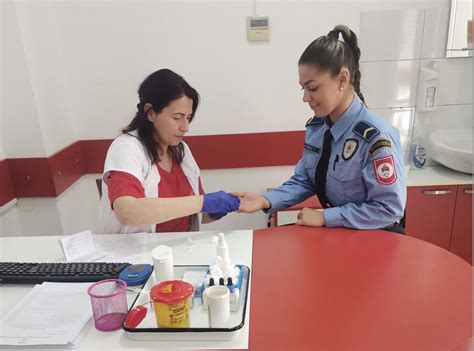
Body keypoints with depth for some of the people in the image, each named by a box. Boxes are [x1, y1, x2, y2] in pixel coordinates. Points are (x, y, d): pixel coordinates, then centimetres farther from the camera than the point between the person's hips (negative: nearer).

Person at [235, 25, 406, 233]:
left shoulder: (377, 137, -22)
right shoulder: (315, 127, -1)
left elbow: (389, 208, -20)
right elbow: (303, 181, 4)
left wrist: (324, 217, -20)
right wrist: (265, 201, -12)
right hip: (334, 232, 6)